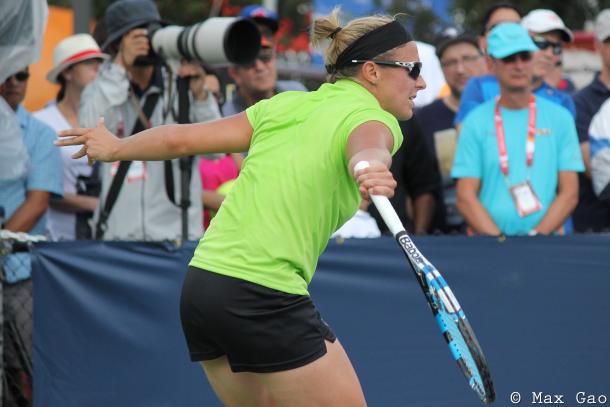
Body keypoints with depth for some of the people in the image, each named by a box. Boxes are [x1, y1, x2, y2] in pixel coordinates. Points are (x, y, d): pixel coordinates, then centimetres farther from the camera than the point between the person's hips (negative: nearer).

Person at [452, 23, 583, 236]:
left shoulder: (560, 118, 10)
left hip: (546, 243, 1)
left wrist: (537, 235, -8)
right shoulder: (476, 122, 8)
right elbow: (465, 197, 3)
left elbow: (569, 192, 5)